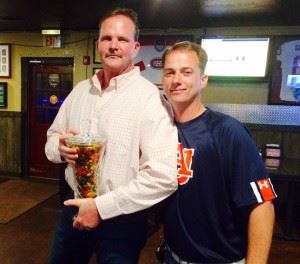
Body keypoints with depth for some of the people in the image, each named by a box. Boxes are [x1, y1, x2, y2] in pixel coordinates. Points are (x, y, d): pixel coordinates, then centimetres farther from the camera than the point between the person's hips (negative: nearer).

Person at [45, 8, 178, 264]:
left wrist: (101, 206, -20)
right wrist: (59, 148, -12)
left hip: (121, 219, -5)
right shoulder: (80, 90, 3)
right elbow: (52, 137, 12)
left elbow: (164, 175, -25)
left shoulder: (149, 97, -17)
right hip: (74, 208, 6)